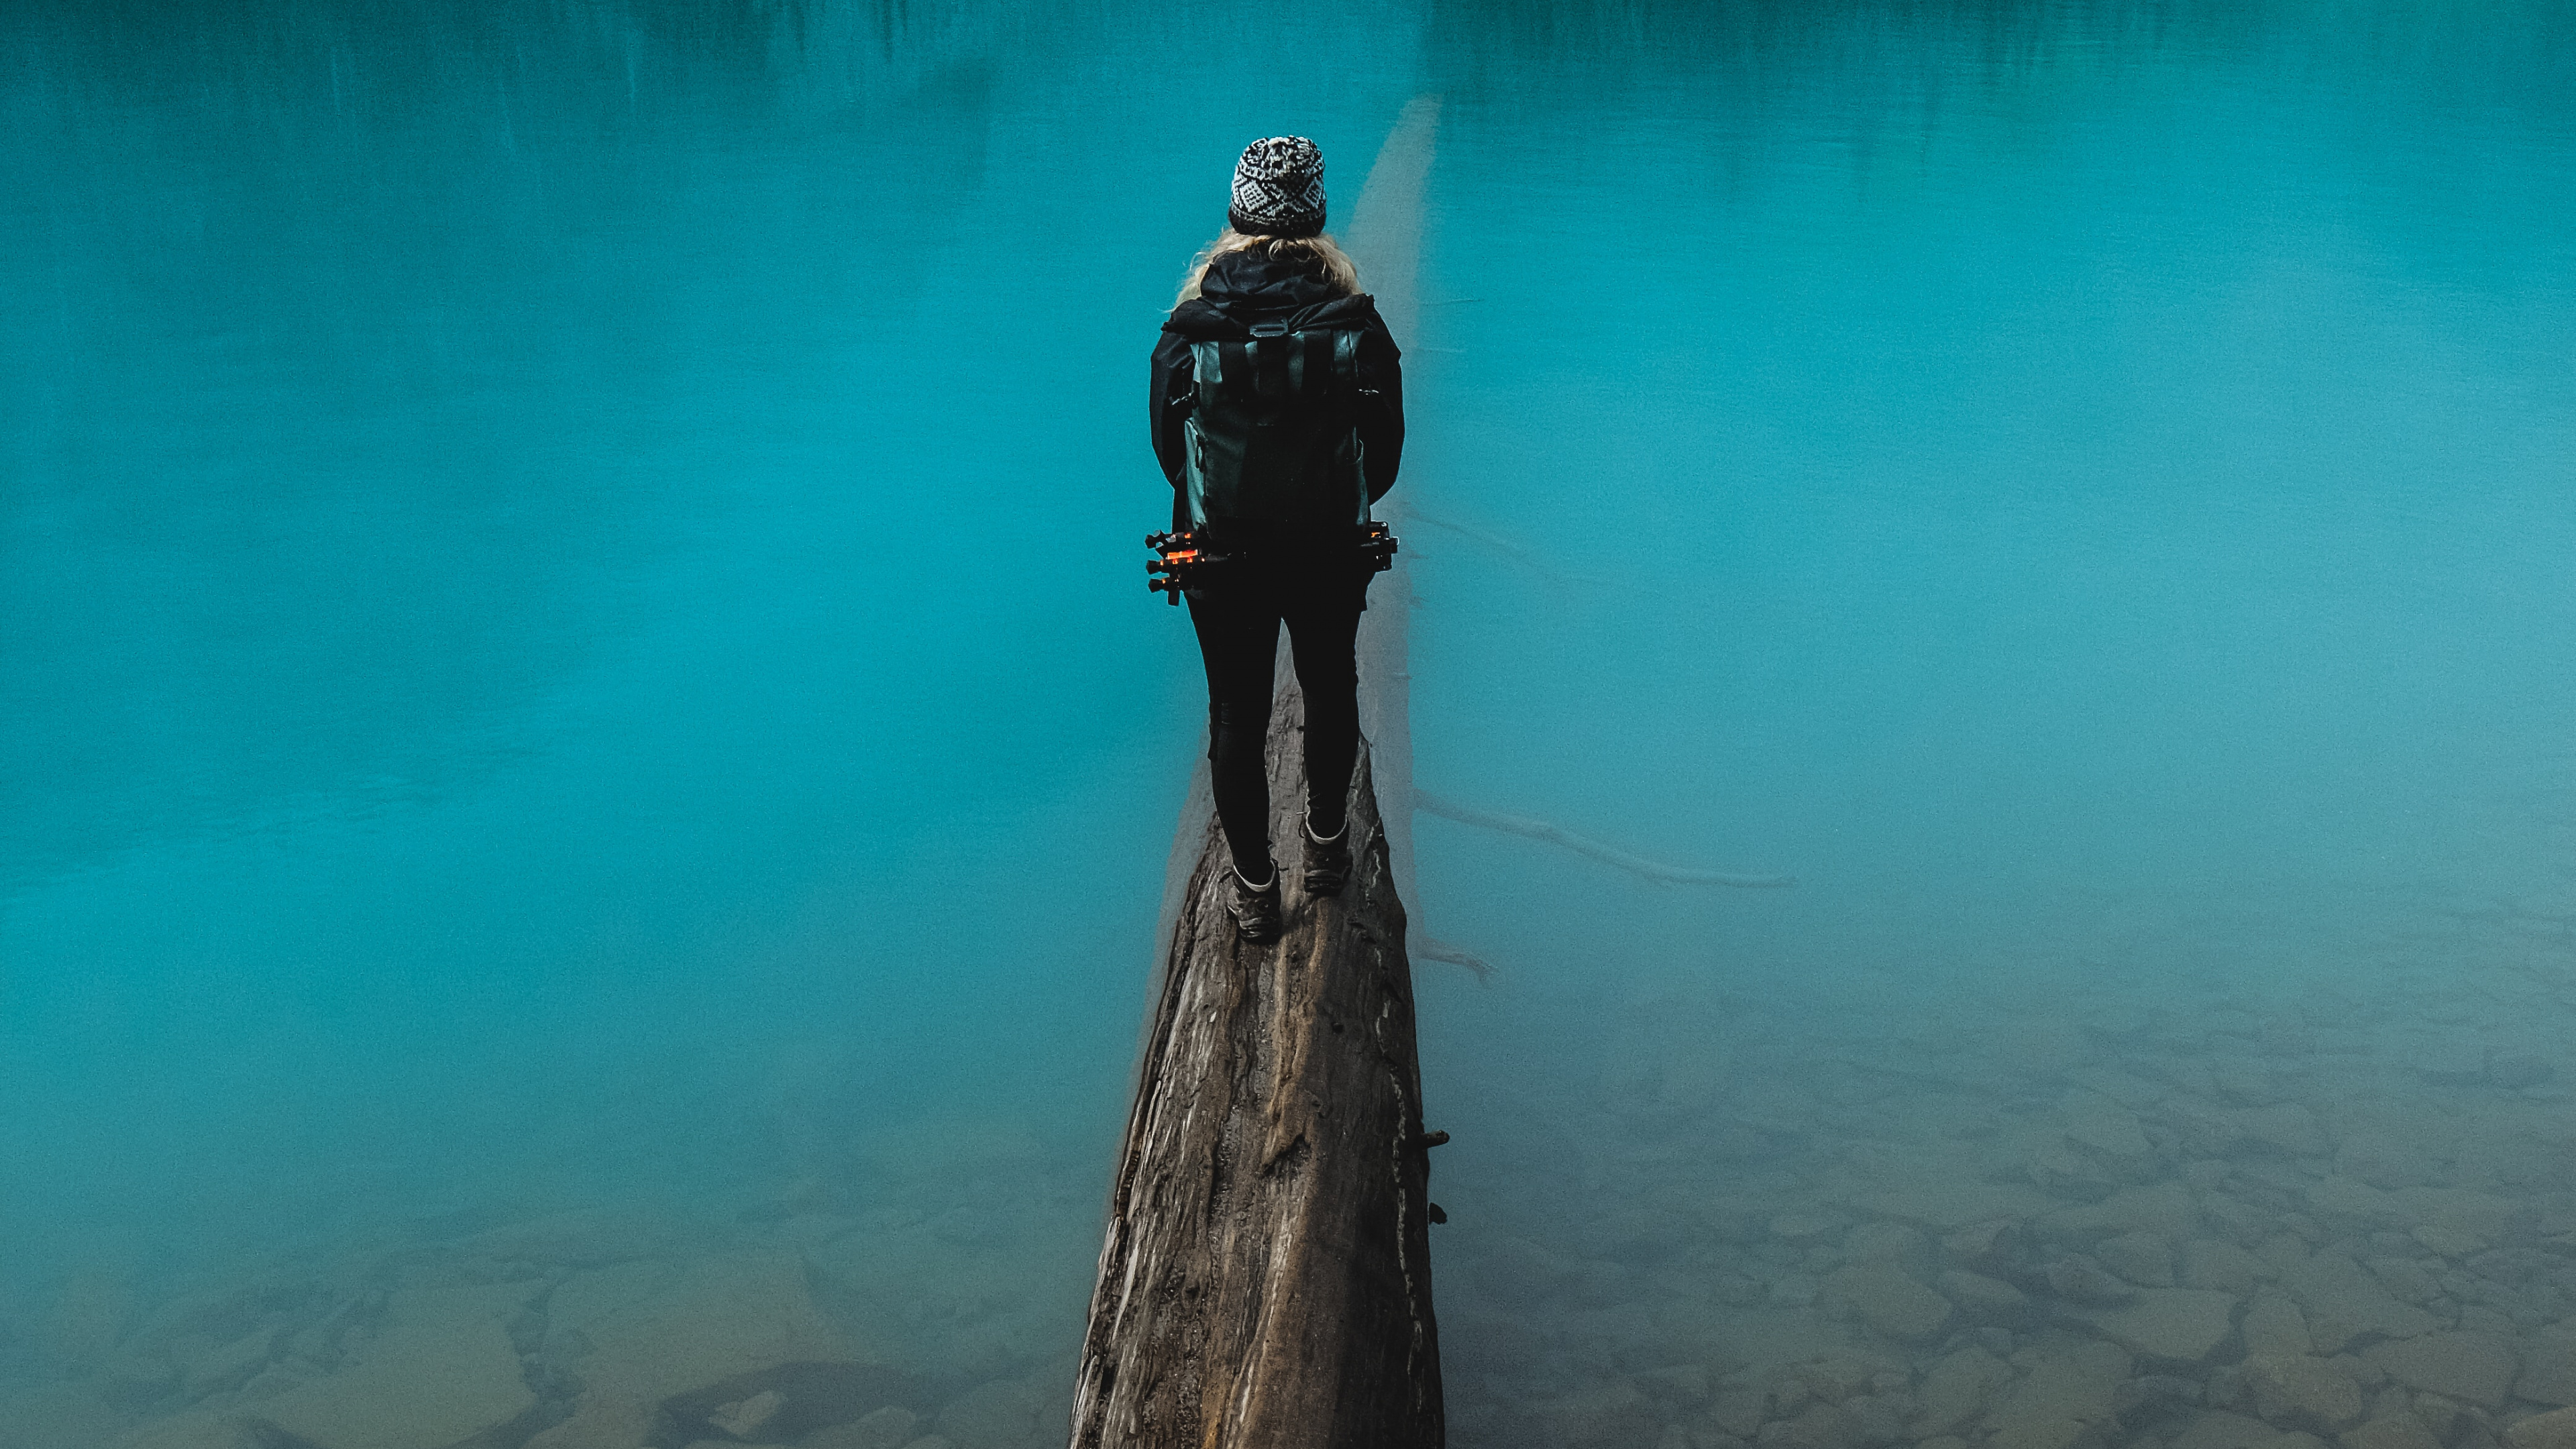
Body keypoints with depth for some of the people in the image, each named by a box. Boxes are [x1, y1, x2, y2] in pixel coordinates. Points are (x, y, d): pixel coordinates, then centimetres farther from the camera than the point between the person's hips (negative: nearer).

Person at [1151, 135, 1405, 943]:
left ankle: (1254, 890, 27)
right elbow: (1384, 455, -7)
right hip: (1331, 553, 1)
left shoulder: (1188, 335, -17)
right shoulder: (1357, 331, -17)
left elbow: (1169, 453, -5)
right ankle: (1326, 844, 45)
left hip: (1223, 556, -1)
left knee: (1237, 716, 15)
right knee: (1331, 691, 25)